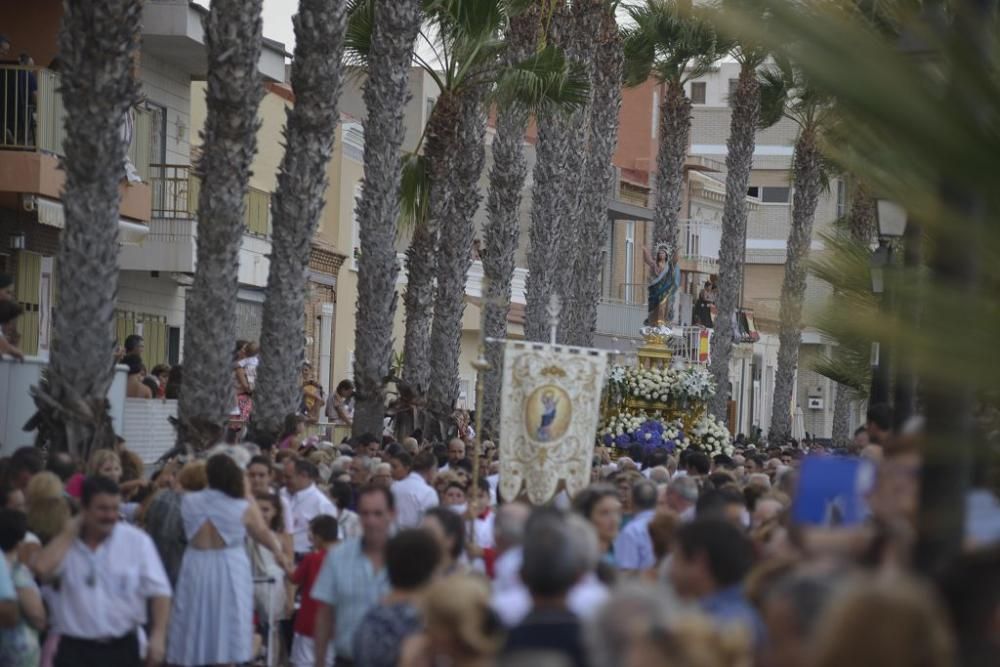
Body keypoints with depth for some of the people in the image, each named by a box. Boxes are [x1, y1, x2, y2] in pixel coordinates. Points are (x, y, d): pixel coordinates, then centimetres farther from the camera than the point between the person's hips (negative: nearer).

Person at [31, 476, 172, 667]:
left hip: (122, 649, 0)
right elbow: (41, 570, -17)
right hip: (75, 650, 0)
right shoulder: (65, 545, 2)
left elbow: (159, 590, -1)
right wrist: (70, 532, -7)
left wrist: (158, 636, -11)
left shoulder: (137, 541, -2)